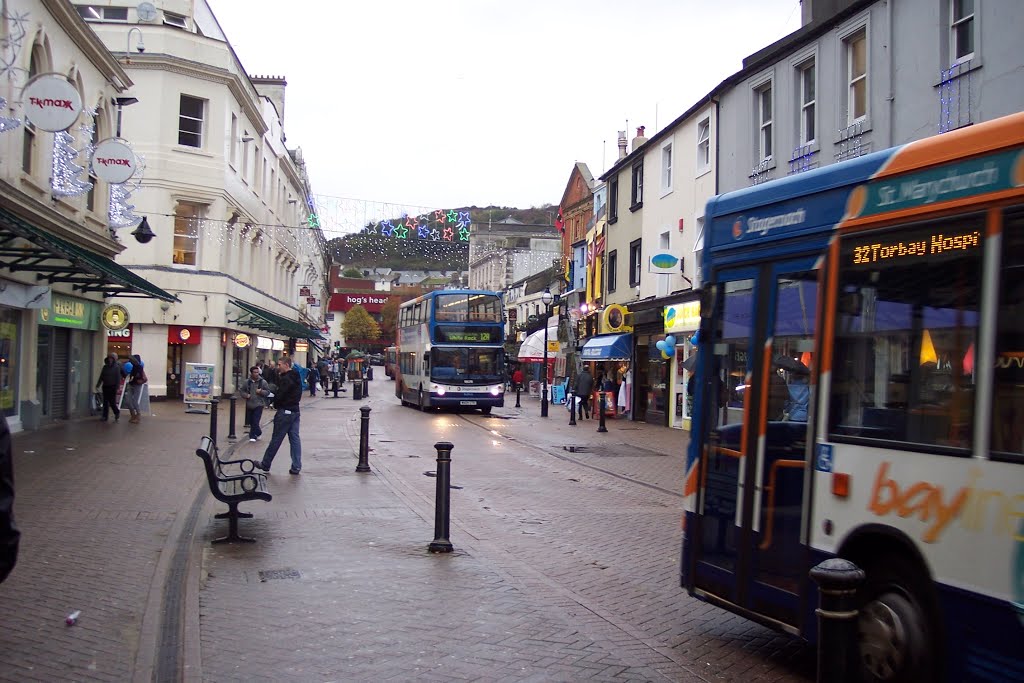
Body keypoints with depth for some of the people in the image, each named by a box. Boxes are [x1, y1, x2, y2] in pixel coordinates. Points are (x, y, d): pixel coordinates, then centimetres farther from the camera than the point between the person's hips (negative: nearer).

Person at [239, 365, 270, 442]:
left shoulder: (263, 382, -2)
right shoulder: (247, 382, 4)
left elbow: (268, 391, 3)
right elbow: (241, 390, 12)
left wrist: (261, 391, -15)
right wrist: (246, 395, -7)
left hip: (259, 405, -3)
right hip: (249, 405, 4)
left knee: (255, 421, -12)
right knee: (251, 422, 11)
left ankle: (253, 436, -3)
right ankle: (258, 433, 31)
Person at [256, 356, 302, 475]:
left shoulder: (285, 379, -17)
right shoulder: (296, 377, 12)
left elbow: (279, 395, -19)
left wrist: (275, 403, 0)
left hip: (285, 411, -9)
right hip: (295, 411, 9)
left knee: (276, 439, 1)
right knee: (295, 439, 7)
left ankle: (265, 464, 12)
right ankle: (296, 467, 6)